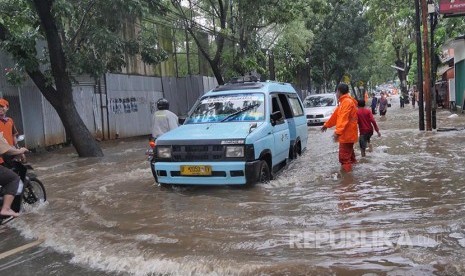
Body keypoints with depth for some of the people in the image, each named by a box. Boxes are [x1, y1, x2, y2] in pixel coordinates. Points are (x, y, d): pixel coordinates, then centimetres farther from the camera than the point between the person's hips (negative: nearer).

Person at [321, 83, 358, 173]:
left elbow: (344, 119, -29)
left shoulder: (347, 102, -18)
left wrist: (338, 132, -37)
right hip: (347, 134, 11)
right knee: (348, 153, 20)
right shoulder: (344, 102, 16)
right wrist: (327, 125, 33)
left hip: (347, 134, -11)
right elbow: (336, 115, 26)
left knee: (344, 156, -7)